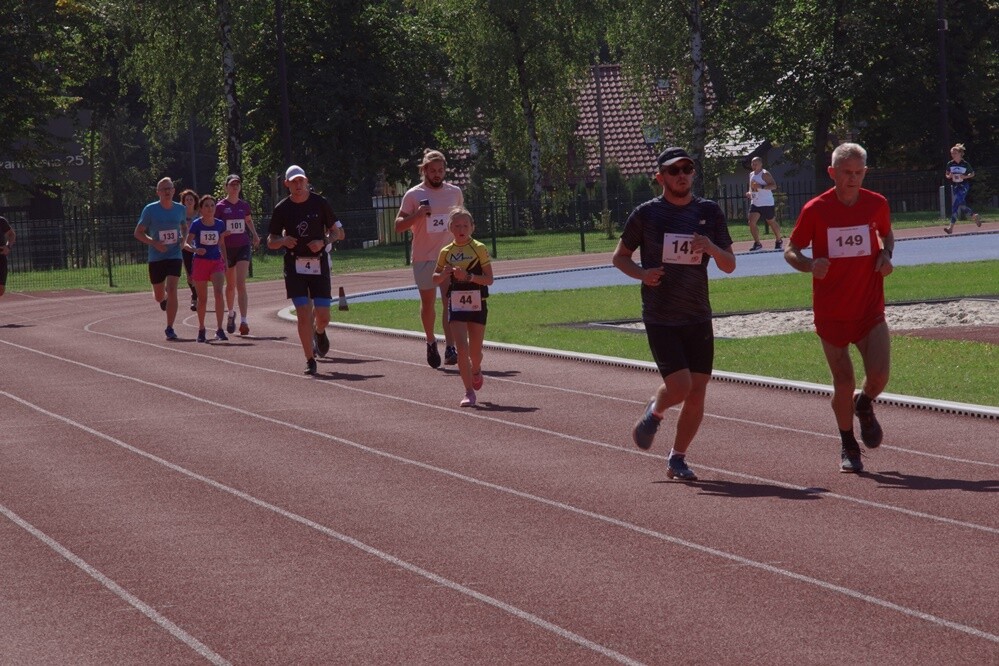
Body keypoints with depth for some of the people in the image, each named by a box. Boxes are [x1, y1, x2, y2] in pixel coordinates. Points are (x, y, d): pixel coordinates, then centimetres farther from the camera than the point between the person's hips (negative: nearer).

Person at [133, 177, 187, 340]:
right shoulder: (150, 210, -7)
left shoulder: (180, 209, 3)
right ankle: (163, 299, 49)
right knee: (159, 296, 9)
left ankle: (170, 328, -10)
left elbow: (184, 227, 22)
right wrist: (154, 243, -18)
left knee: (172, 290, -16)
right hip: (156, 258, -1)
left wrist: (184, 238, -1)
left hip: (175, 255, 1)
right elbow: (138, 233, -3)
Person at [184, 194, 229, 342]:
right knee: (202, 298, 6)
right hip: (200, 262, -1)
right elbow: (186, 244, -11)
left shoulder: (220, 224, 2)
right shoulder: (196, 224, -7)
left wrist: (225, 262, 10)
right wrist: (195, 250, -32)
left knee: (219, 292, -18)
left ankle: (219, 329, -17)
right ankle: (201, 329, 22)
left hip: (217, 262, 1)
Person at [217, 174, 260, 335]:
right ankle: (231, 314, 40)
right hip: (227, 249, 0)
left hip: (243, 247, 0)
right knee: (230, 285, 14)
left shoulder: (244, 206, 5)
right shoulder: (220, 206, -4)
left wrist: (255, 235, 16)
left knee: (241, 285, -13)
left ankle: (243, 322, -21)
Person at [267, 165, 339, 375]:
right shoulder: (282, 208, 0)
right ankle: (310, 361, -1)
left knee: (323, 316, -2)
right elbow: (270, 242, 7)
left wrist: (323, 242, -12)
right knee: (303, 314, -10)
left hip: (318, 264, 0)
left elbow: (334, 231, 9)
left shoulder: (320, 203, 0)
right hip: (295, 265, 0)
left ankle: (319, 333, 36)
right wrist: (283, 241, -16)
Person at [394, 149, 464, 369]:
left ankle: (450, 349, -16)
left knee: (450, 301, -12)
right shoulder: (414, 195, -2)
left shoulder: (455, 192, 7)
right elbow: (399, 226, -4)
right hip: (424, 258, -1)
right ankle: (431, 342, 31)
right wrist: (417, 214, -20)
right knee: (428, 303, 9)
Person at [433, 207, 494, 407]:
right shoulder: (446, 252, 4)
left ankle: (476, 370, 45)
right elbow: (435, 278, 14)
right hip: (456, 304, 1)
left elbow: (489, 279, -8)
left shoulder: (479, 249, -5)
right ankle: (469, 392, -10)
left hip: (477, 303, -1)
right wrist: (444, 274, -8)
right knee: (461, 347, -11)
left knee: (475, 350, 9)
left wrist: (468, 276, -22)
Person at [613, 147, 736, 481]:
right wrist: (641, 273, -12)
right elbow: (620, 256, 9)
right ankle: (654, 411, 19)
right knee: (680, 386, -16)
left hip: (698, 318, 3)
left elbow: (729, 265, 7)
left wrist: (712, 248, -15)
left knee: (697, 392, 0)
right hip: (660, 318, -3)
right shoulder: (646, 214, -2)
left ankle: (677, 459, 15)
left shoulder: (709, 212, 5)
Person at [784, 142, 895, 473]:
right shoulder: (815, 210, -7)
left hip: (870, 309, 1)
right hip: (831, 313, -1)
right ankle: (848, 447, 23)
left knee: (879, 374, -14)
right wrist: (809, 265, -20)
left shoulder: (877, 204, 0)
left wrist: (886, 254, -1)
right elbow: (791, 250, 2)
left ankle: (865, 406, 22)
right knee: (844, 382, 2)